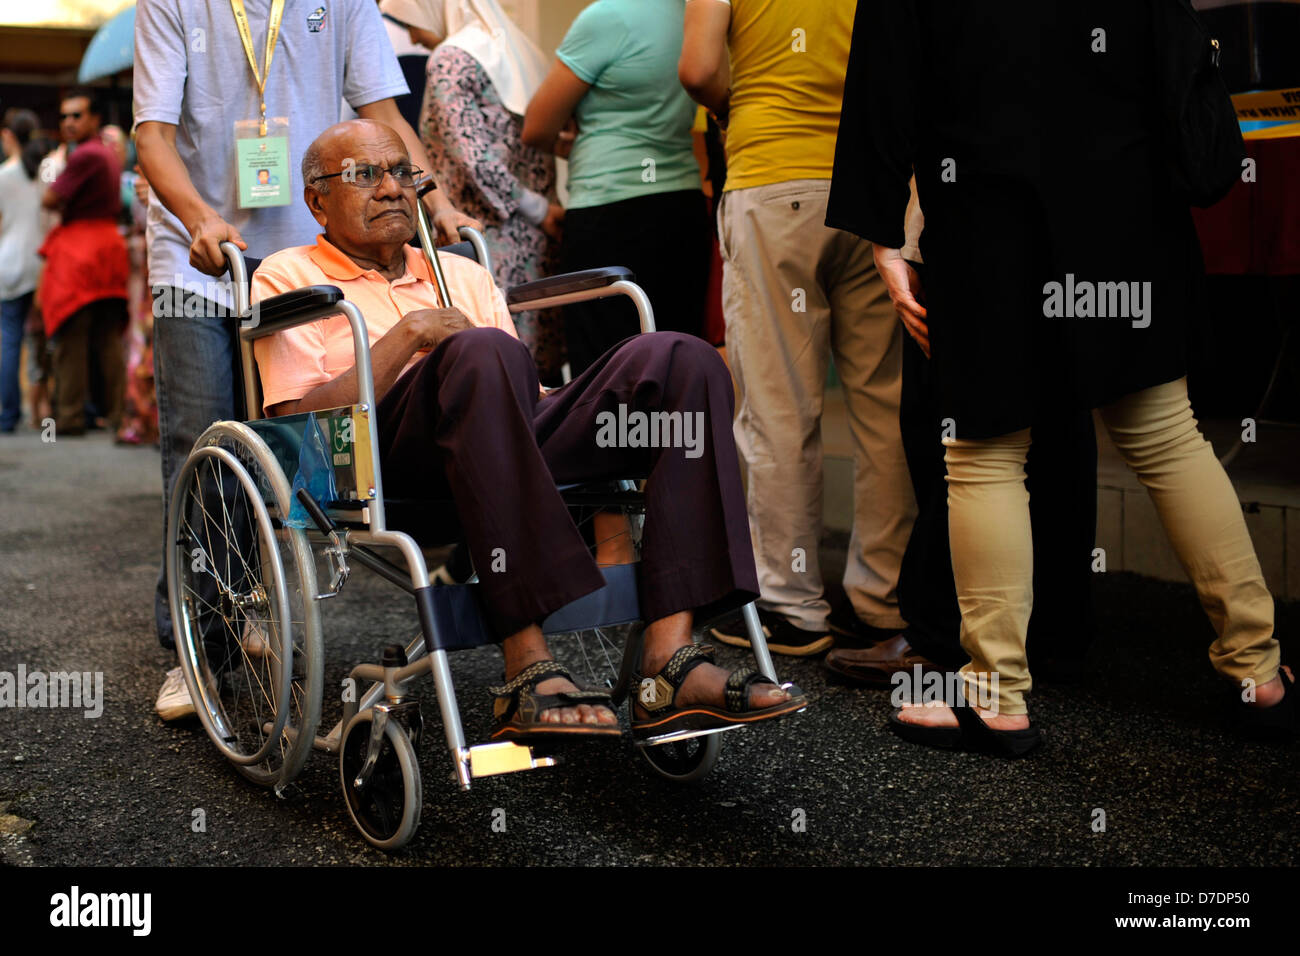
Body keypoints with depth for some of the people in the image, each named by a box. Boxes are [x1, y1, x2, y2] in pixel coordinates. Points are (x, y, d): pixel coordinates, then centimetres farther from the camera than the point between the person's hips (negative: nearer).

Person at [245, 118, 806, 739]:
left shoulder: (460, 274, 36)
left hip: (515, 440, 5)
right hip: (389, 460, -5)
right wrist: (409, 335, -3)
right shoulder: (288, 277, 19)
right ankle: (529, 674, -41)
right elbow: (300, 423, 2)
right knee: (481, 352, -37)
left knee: (680, 360, -17)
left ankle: (668, 661, -31)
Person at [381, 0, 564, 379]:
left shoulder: (450, 59, -7)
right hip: (536, 240, 8)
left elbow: (473, 156, -15)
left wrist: (535, 209, -9)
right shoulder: (520, 52, 18)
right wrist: (540, 208, 17)